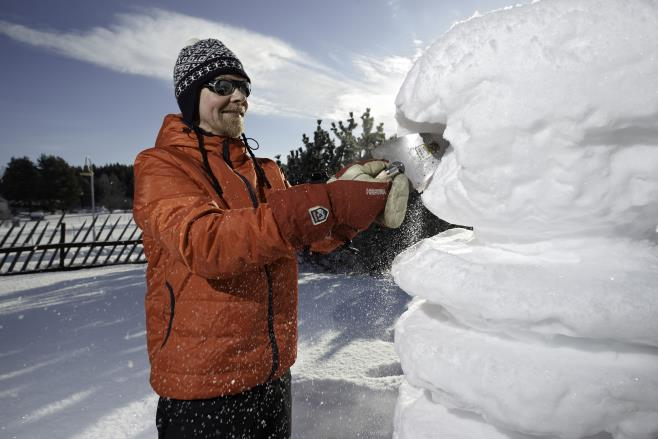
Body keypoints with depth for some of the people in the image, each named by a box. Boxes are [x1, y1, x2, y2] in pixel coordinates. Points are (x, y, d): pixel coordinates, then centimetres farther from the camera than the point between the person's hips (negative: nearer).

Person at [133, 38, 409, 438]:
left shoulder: (266, 172, 10)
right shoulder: (161, 166, -10)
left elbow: (319, 236, 1)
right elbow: (205, 242, -29)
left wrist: (349, 194, -20)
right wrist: (326, 204, -36)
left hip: (273, 371, 6)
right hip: (202, 381, -6)